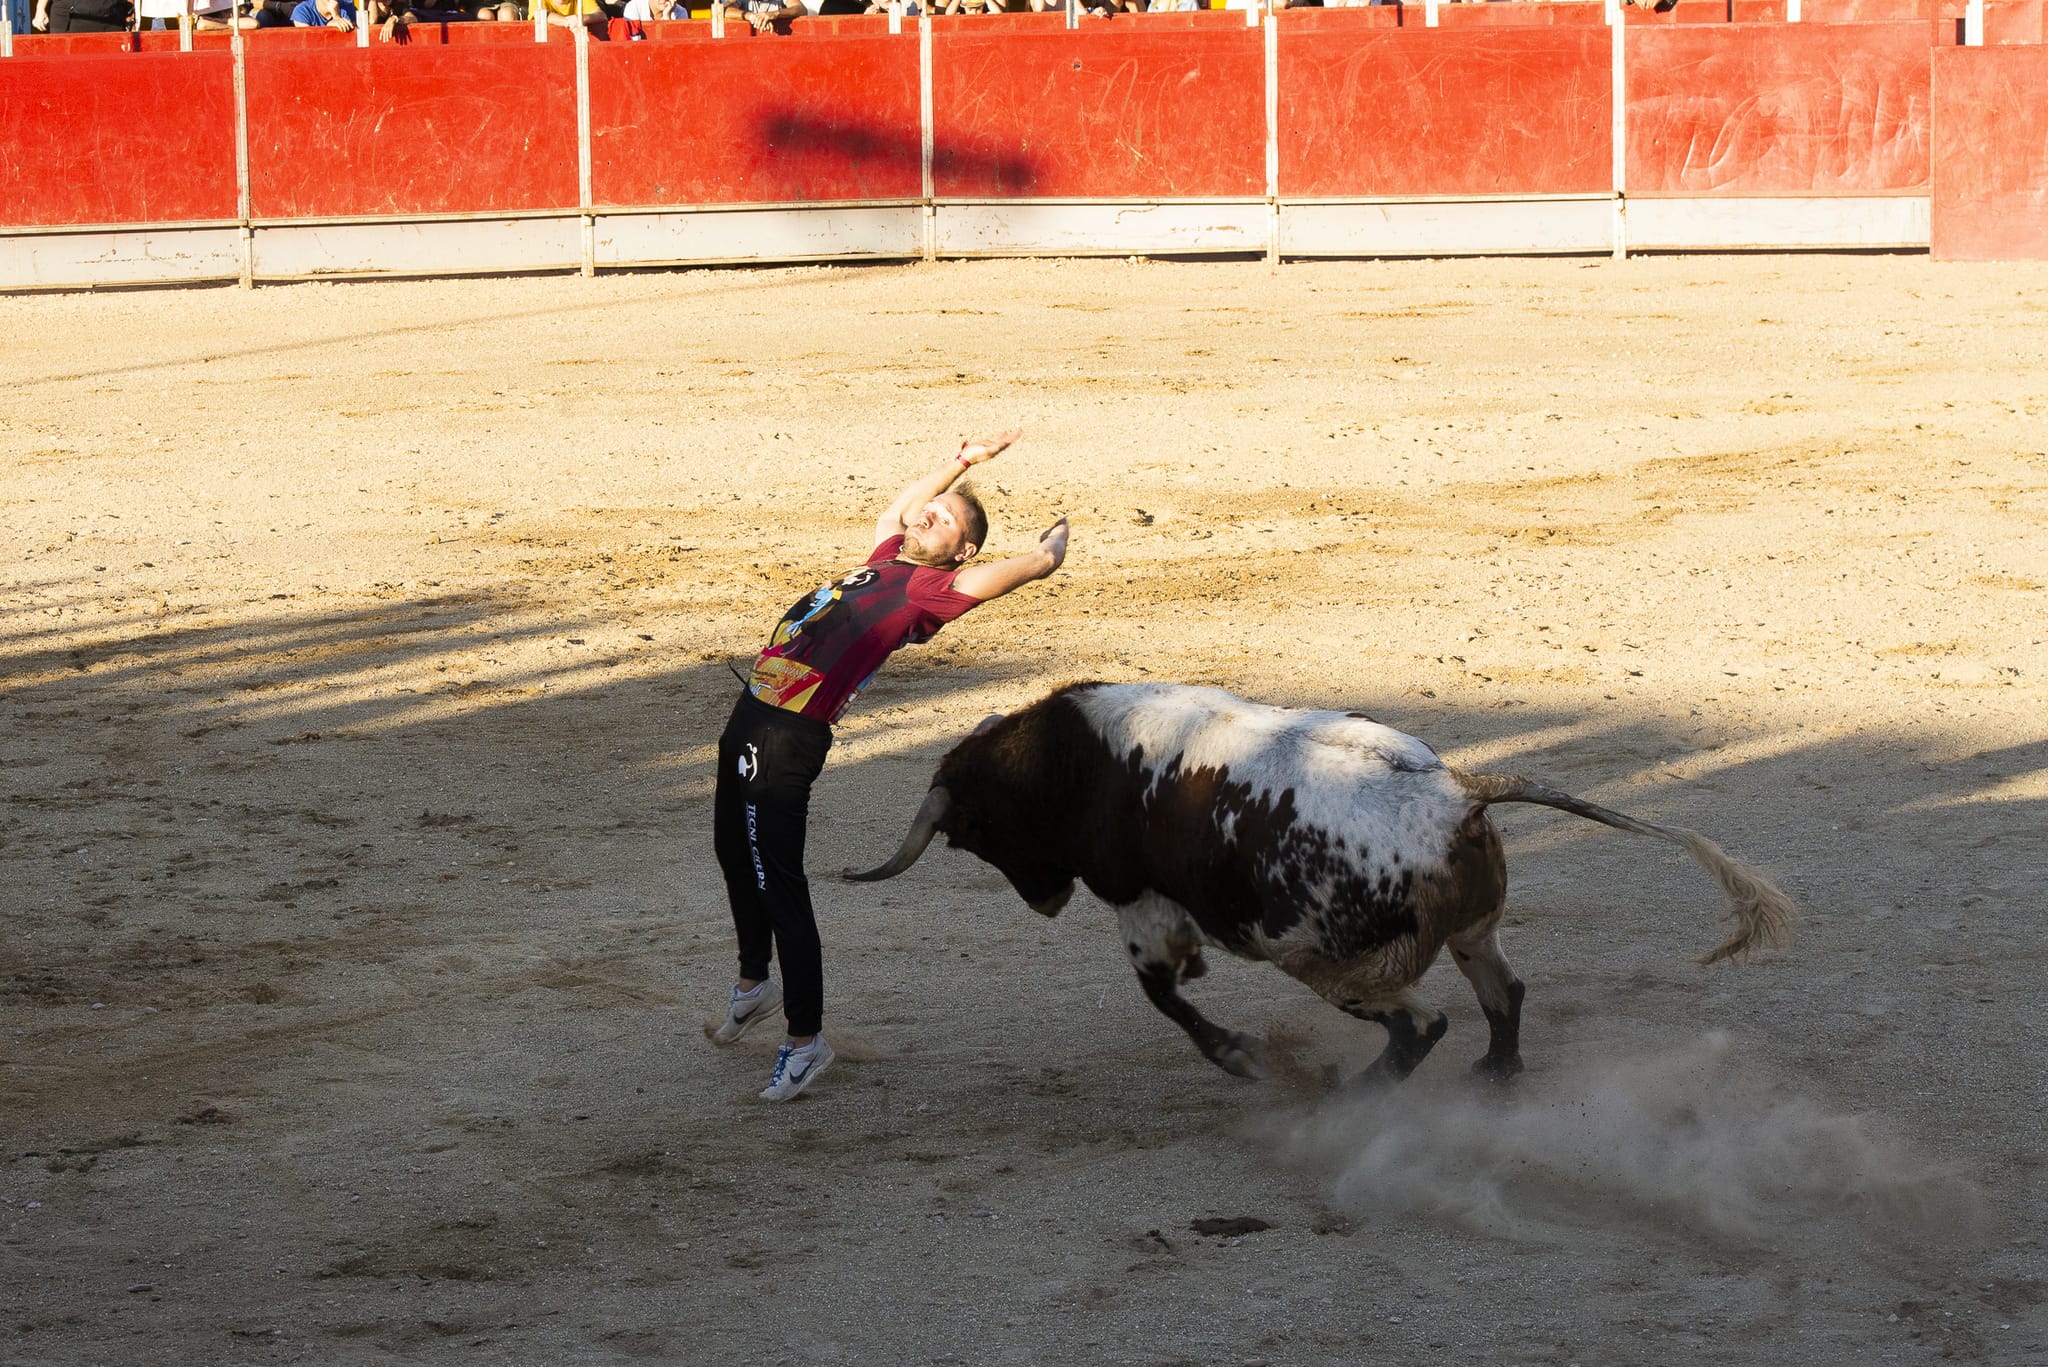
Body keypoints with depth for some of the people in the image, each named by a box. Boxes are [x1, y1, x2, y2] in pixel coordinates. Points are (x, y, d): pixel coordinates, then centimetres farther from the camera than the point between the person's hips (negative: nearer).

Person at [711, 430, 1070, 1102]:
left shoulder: (939, 588, -6)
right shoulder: (887, 559, 17)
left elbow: (1038, 562, -5)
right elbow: (897, 509, 39)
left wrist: (1056, 535, 16)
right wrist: (962, 461, 39)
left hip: (788, 737, -9)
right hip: (752, 718, 9)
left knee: (779, 883, -9)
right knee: (734, 851, 24)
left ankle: (805, 1039, -1)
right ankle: (755, 982, 45)